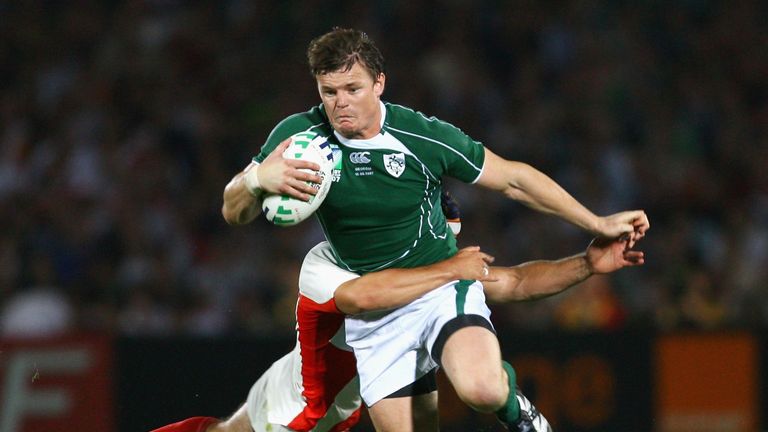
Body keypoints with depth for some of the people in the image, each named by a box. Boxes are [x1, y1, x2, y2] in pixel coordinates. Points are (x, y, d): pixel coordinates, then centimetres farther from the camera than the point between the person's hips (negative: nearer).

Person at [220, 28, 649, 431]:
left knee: (481, 388, -31)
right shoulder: (298, 135, -10)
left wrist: (598, 224, -1)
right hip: (370, 314, 3)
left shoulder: (424, 136, -17)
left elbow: (513, 179, -4)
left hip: (444, 285, -3)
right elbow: (235, 213, -6)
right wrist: (257, 181, -30)